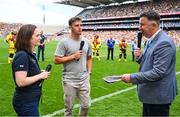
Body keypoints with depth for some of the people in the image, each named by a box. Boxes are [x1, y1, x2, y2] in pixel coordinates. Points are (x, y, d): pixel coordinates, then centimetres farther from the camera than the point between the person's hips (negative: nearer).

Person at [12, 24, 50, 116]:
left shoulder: (29, 54, 8)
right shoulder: (22, 55, -22)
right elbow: (21, 82, -29)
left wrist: (41, 73, 3)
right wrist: (40, 76, -18)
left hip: (31, 100, 10)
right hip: (25, 102, -10)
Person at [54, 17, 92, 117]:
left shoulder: (86, 42, 6)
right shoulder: (64, 42, -10)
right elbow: (56, 60, -13)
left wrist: (89, 72, 6)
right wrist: (73, 56, -16)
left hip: (84, 80, 4)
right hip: (69, 81, -4)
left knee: (86, 105, 13)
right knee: (69, 107, 11)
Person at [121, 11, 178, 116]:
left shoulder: (164, 42, -22)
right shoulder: (152, 40, 9)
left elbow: (158, 72, -27)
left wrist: (132, 77, -24)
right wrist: (140, 57, -4)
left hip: (159, 96, -9)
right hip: (150, 94, 9)